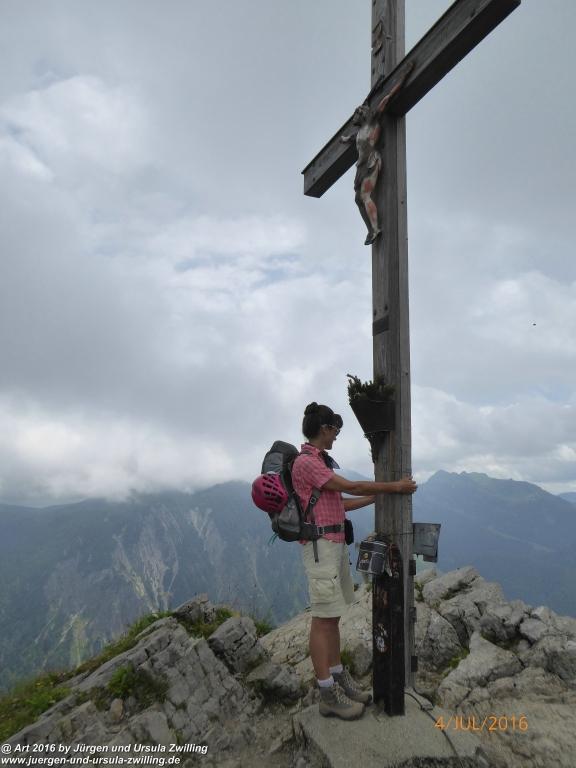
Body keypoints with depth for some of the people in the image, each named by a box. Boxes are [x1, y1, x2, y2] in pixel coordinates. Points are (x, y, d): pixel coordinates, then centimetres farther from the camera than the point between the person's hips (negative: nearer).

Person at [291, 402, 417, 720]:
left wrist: (377, 496, 19)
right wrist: (394, 486, -8)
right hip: (321, 545, -10)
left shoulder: (319, 462, 16)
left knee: (333, 616, 14)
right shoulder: (306, 462, -15)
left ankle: (338, 678, 23)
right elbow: (351, 487, -16)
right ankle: (328, 694, 5)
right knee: (323, 619, -3)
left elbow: (339, 504, 19)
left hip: (336, 543, 10)